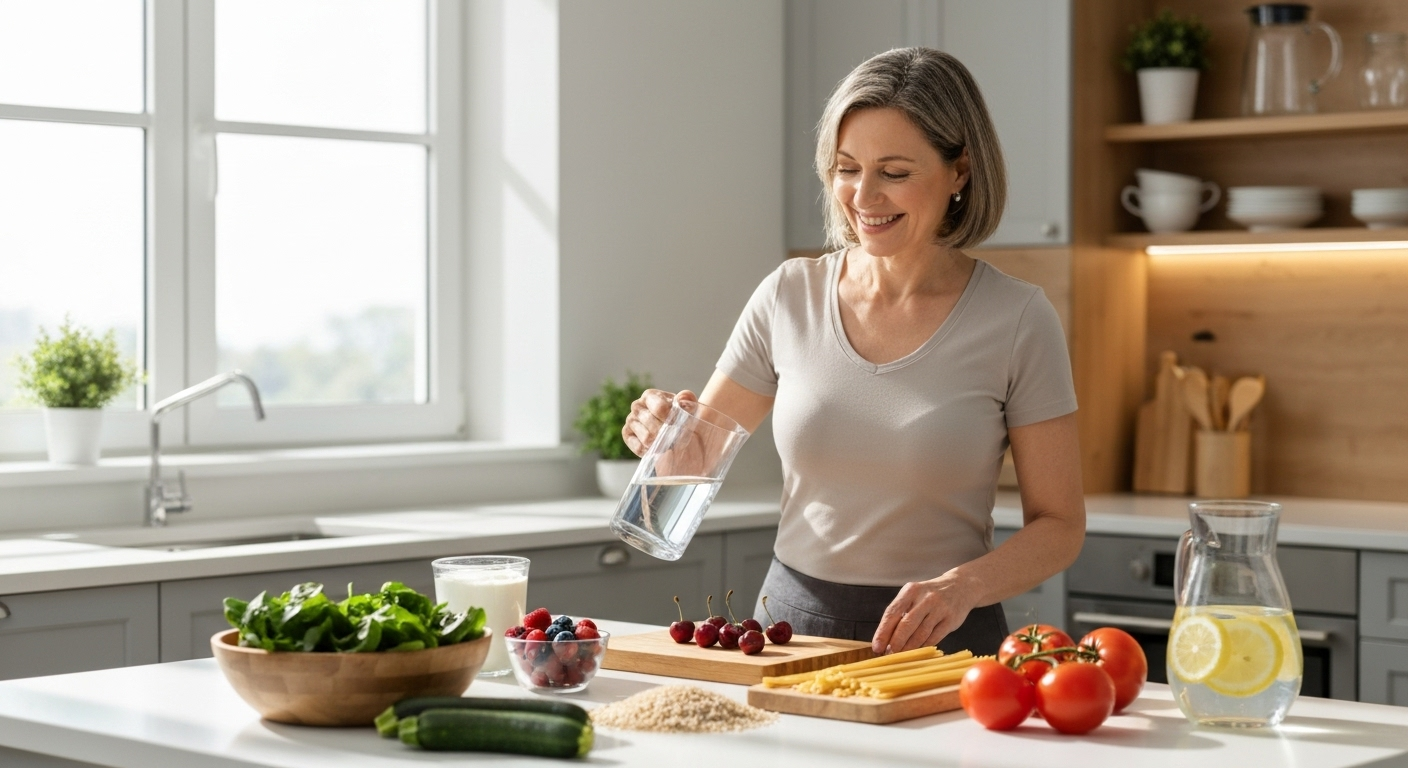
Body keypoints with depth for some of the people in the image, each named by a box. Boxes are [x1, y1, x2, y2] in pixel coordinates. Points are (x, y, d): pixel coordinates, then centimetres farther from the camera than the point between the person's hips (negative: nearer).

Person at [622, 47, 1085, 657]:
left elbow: (1059, 526, -2)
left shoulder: (1016, 320, -6)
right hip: (790, 624, 3)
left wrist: (962, 586, -19)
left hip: (941, 641, -3)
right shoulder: (789, 297, 2)